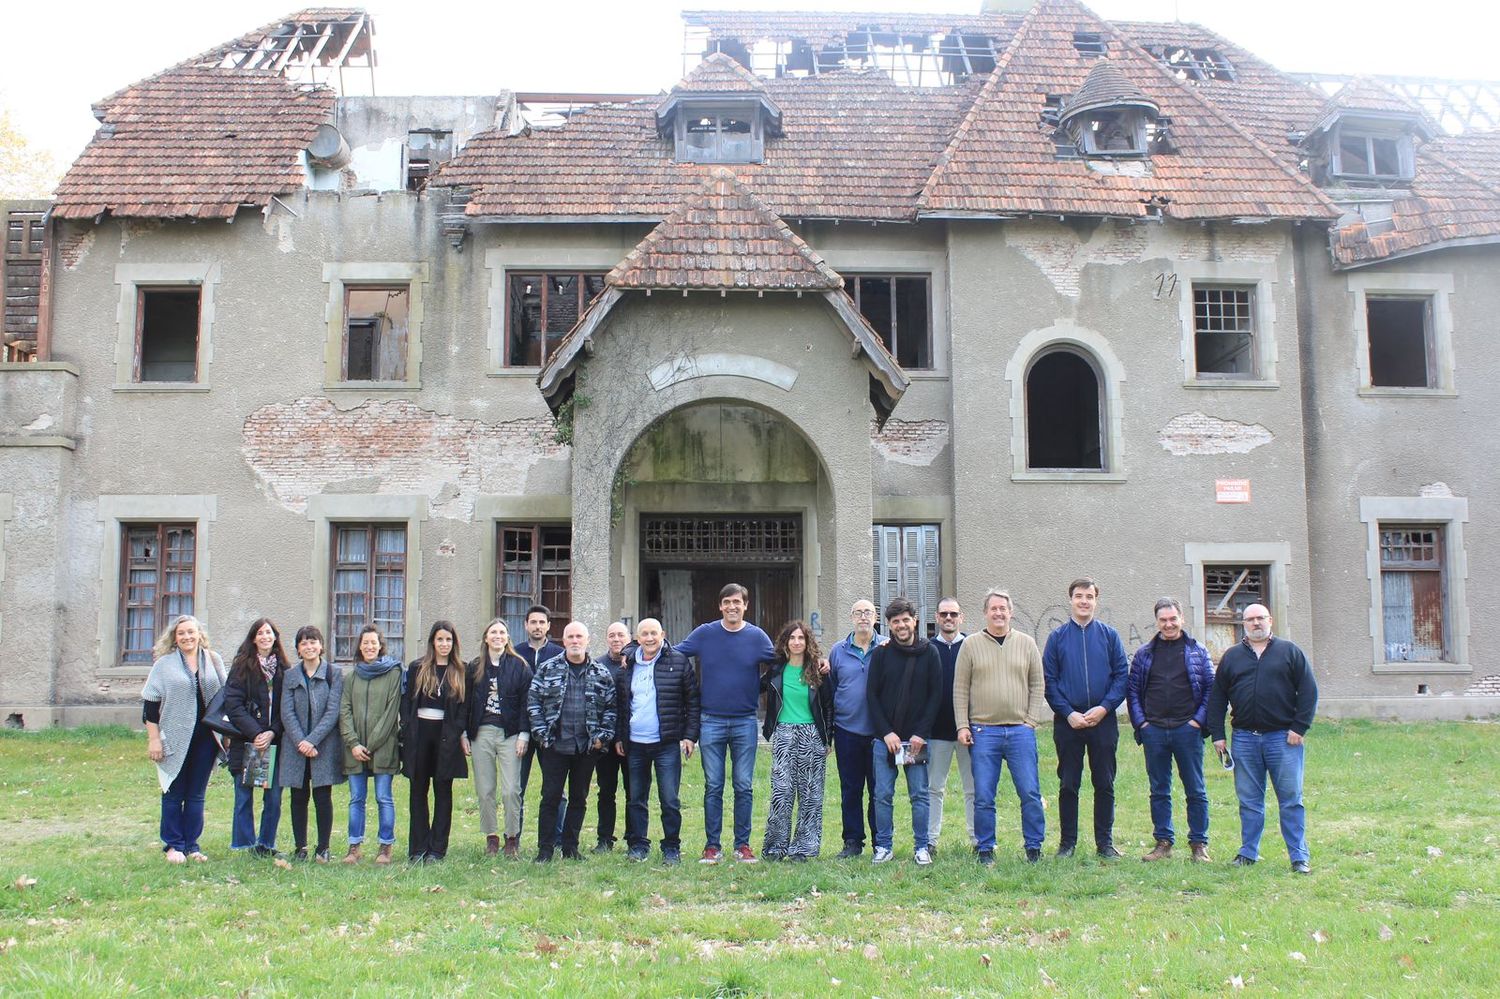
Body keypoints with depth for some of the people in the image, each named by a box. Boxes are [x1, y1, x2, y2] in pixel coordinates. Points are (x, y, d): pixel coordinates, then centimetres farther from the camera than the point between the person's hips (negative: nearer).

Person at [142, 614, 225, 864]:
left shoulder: (213, 661, 7)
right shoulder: (164, 664, -1)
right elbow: (150, 704, -2)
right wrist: (153, 739, -7)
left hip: (206, 737, 2)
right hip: (175, 738, -2)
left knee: (197, 794, 8)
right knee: (174, 794, 5)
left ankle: (191, 845, 16)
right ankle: (173, 845, 14)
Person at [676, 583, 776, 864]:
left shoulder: (757, 637, 2)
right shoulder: (704, 634, 2)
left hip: (745, 722, 0)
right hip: (711, 721, 0)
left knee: (744, 787, 4)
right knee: (713, 786, 4)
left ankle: (743, 844, 13)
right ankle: (712, 846, 10)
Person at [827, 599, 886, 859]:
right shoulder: (838, 650, 8)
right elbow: (829, 691, 12)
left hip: (879, 730, -2)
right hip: (847, 731, 2)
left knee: (879, 789, 3)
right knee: (850, 790, 7)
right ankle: (852, 842, 15)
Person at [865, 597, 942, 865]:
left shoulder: (929, 652, 2)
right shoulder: (881, 654, 3)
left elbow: (936, 694, 0)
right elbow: (871, 695, 2)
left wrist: (921, 733, -8)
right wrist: (886, 732, -8)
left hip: (917, 738, 0)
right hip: (885, 738, 1)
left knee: (919, 795, 4)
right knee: (883, 795, 4)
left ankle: (921, 847, 14)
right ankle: (883, 846, 14)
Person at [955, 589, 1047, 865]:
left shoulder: (1027, 643, 8)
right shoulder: (971, 645, 5)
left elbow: (1037, 685, 10)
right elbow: (960, 689, 5)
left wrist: (1032, 720, 0)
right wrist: (962, 726, -2)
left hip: (1021, 731, 1)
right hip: (983, 731, -1)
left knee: (1030, 793, 0)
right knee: (983, 796, 2)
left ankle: (1034, 846, 14)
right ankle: (985, 848, 14)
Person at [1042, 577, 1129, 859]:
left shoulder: (1109, 635, 5)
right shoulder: (1057, 636, 4)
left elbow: (1122, 675, 1)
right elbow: (1049, 680, 1)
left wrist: (1104, 708, -12)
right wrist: (1068, 713, -10)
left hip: (1103, 720, 0)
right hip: (1068, 721, 0)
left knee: (1105, 784, 5)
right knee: (1068, 784, 5)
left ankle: (1105, 842, 14)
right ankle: (1067, 841, 13)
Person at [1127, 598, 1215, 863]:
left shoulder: (1198, 653, 5)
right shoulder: (1144, 654, 9)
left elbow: (1211, 689, 4)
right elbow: (1132, 689, 10)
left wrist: (1199, 720, -6)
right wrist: (1140, 721, 0)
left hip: (1187, 730, -2)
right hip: (1153, 730, 2)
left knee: (1195, 790, 2)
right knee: (1159, 791, 7)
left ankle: (1199, 844, 10)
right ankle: (1163, 841, 15)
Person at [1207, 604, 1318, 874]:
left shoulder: (1290, 652, 6)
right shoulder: (1231, 657, 12)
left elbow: (1308, 691, 2)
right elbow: (1217, 697, 13)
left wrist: (1299, 727, -6)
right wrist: (1217, 734, 5)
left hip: (1283, 737, -2)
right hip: (1244, 738, 2)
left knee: (1291, 800, -1)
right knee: (1249, 801, 7)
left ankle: (1299, 856, 4)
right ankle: (1248, 852, 16)